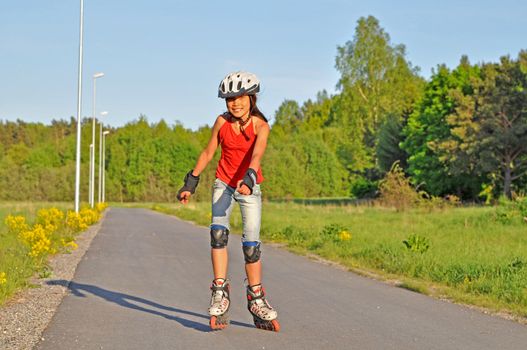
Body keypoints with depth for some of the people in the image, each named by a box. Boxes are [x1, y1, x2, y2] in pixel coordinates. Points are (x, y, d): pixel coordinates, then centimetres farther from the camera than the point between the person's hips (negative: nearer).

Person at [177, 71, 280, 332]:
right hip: (223, 184, 2)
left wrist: (248, 178, -50)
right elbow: (208, 152, 4)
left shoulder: (261, 126, -15)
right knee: (218, 230, -21)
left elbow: (256, 155, -32)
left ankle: (256, 300, 12)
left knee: (251, 242, -3)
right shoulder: (222, 122, -7)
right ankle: (220, 292, -19)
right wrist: (191, 182, 5)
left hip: (249, 187, -1)